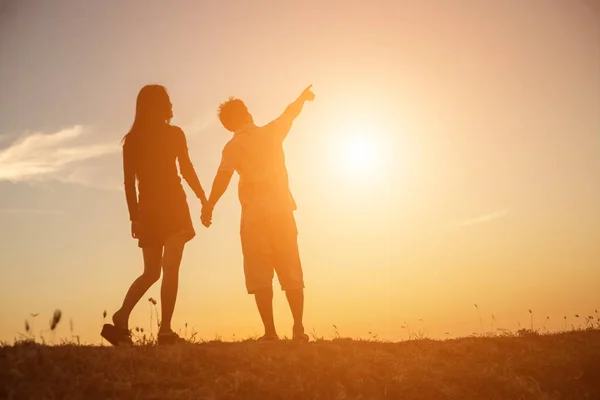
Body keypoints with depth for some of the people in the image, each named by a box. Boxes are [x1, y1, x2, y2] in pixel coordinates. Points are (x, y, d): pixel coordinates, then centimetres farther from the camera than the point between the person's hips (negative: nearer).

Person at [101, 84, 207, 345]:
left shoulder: (131, 139, 9)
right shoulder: (174, 134, -1)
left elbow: (129, 182, 5)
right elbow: (187, 171, -2)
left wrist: (135, 217, 7)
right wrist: (204, 199, 9)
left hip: (147, 210, 5)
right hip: (172, 206, -5)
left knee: (151, 272, 13)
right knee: (170, 268, -7)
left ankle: (121, 319, -2)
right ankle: (165, 330, -12)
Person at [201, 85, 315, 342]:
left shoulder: (234, 146, 0)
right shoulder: (271, 132, 9)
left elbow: (223, 177, -14)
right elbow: (290, 113, 28)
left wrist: (209, 206, -13)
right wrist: (303, 97, 46)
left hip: (255, 214, -3)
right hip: (281, 209, 3)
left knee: (260, 275, -1)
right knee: (291, 272, 7)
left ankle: (270, 332, -7)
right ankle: (299, 329, 6)